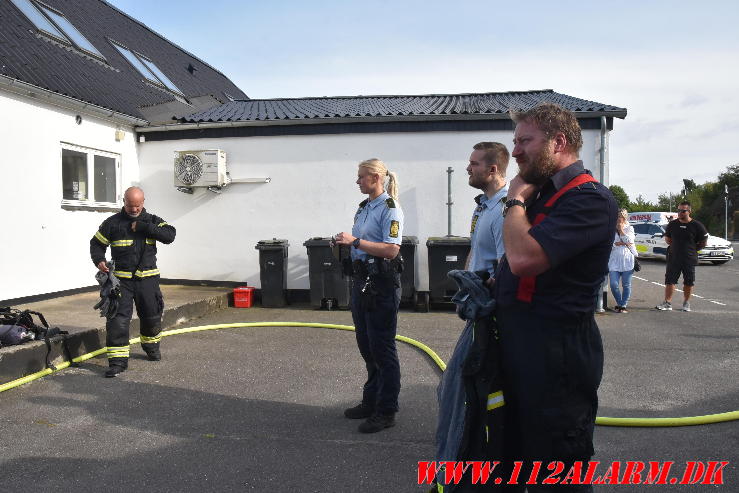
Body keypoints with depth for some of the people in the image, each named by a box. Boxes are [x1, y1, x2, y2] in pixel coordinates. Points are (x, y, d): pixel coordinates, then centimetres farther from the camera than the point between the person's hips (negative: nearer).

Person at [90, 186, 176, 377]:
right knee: (118, 319, -9)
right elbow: (96, 244, 9)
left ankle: (151, 345, 42)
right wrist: (99, 260, -11)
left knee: (152, 315, 14)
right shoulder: (113, 223, 2)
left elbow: (170, 235, -11)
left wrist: (142, 227, -16)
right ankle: (118, 361, -3)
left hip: (147, 278, 2)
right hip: (121, 279, -2)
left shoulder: (152, 221, 6)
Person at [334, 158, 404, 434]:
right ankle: (371, 402, 30)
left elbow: (391, 250, -22)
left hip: (382, 284, -9)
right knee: (366, 346, 16)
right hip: (362, 280, 9)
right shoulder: (364, 207, 14)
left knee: (382, 348, -1)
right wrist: (344, 242, 3)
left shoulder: (390, 209, -13)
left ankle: (386, 411, 11)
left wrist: (355, 241, -22)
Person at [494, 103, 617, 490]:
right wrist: (491, 285, 8)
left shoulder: (588, 198, -18)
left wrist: (516, 199, -13)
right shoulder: (541, 193, 13)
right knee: (514, 453, 23)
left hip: (557, 353, -9)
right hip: (517, 344, 9)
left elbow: (523, 257, -29)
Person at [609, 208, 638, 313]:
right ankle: (619, 303, 14)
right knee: (614, 285, -8)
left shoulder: (629, 228, 9)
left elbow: (629, 241, -7)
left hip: (627, 260, 0)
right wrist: (622, 243, -10)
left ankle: (623, 305, 15)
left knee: (626, 285, 2)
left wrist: (621, 229, -5)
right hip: (614, 261, 0)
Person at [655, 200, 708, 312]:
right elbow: (667, 238, 17)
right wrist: (676, 247, 9)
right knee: (669, 281, 0)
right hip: (673, 258, 2)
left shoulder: (696, 226, -6)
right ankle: (667, 303, 4)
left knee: (688, 283, 8)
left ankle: (686, 303, 22)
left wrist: (692, 249, 3)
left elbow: (703, 242, 4)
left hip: (689, 260, -2)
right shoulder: (672, 224, 2)